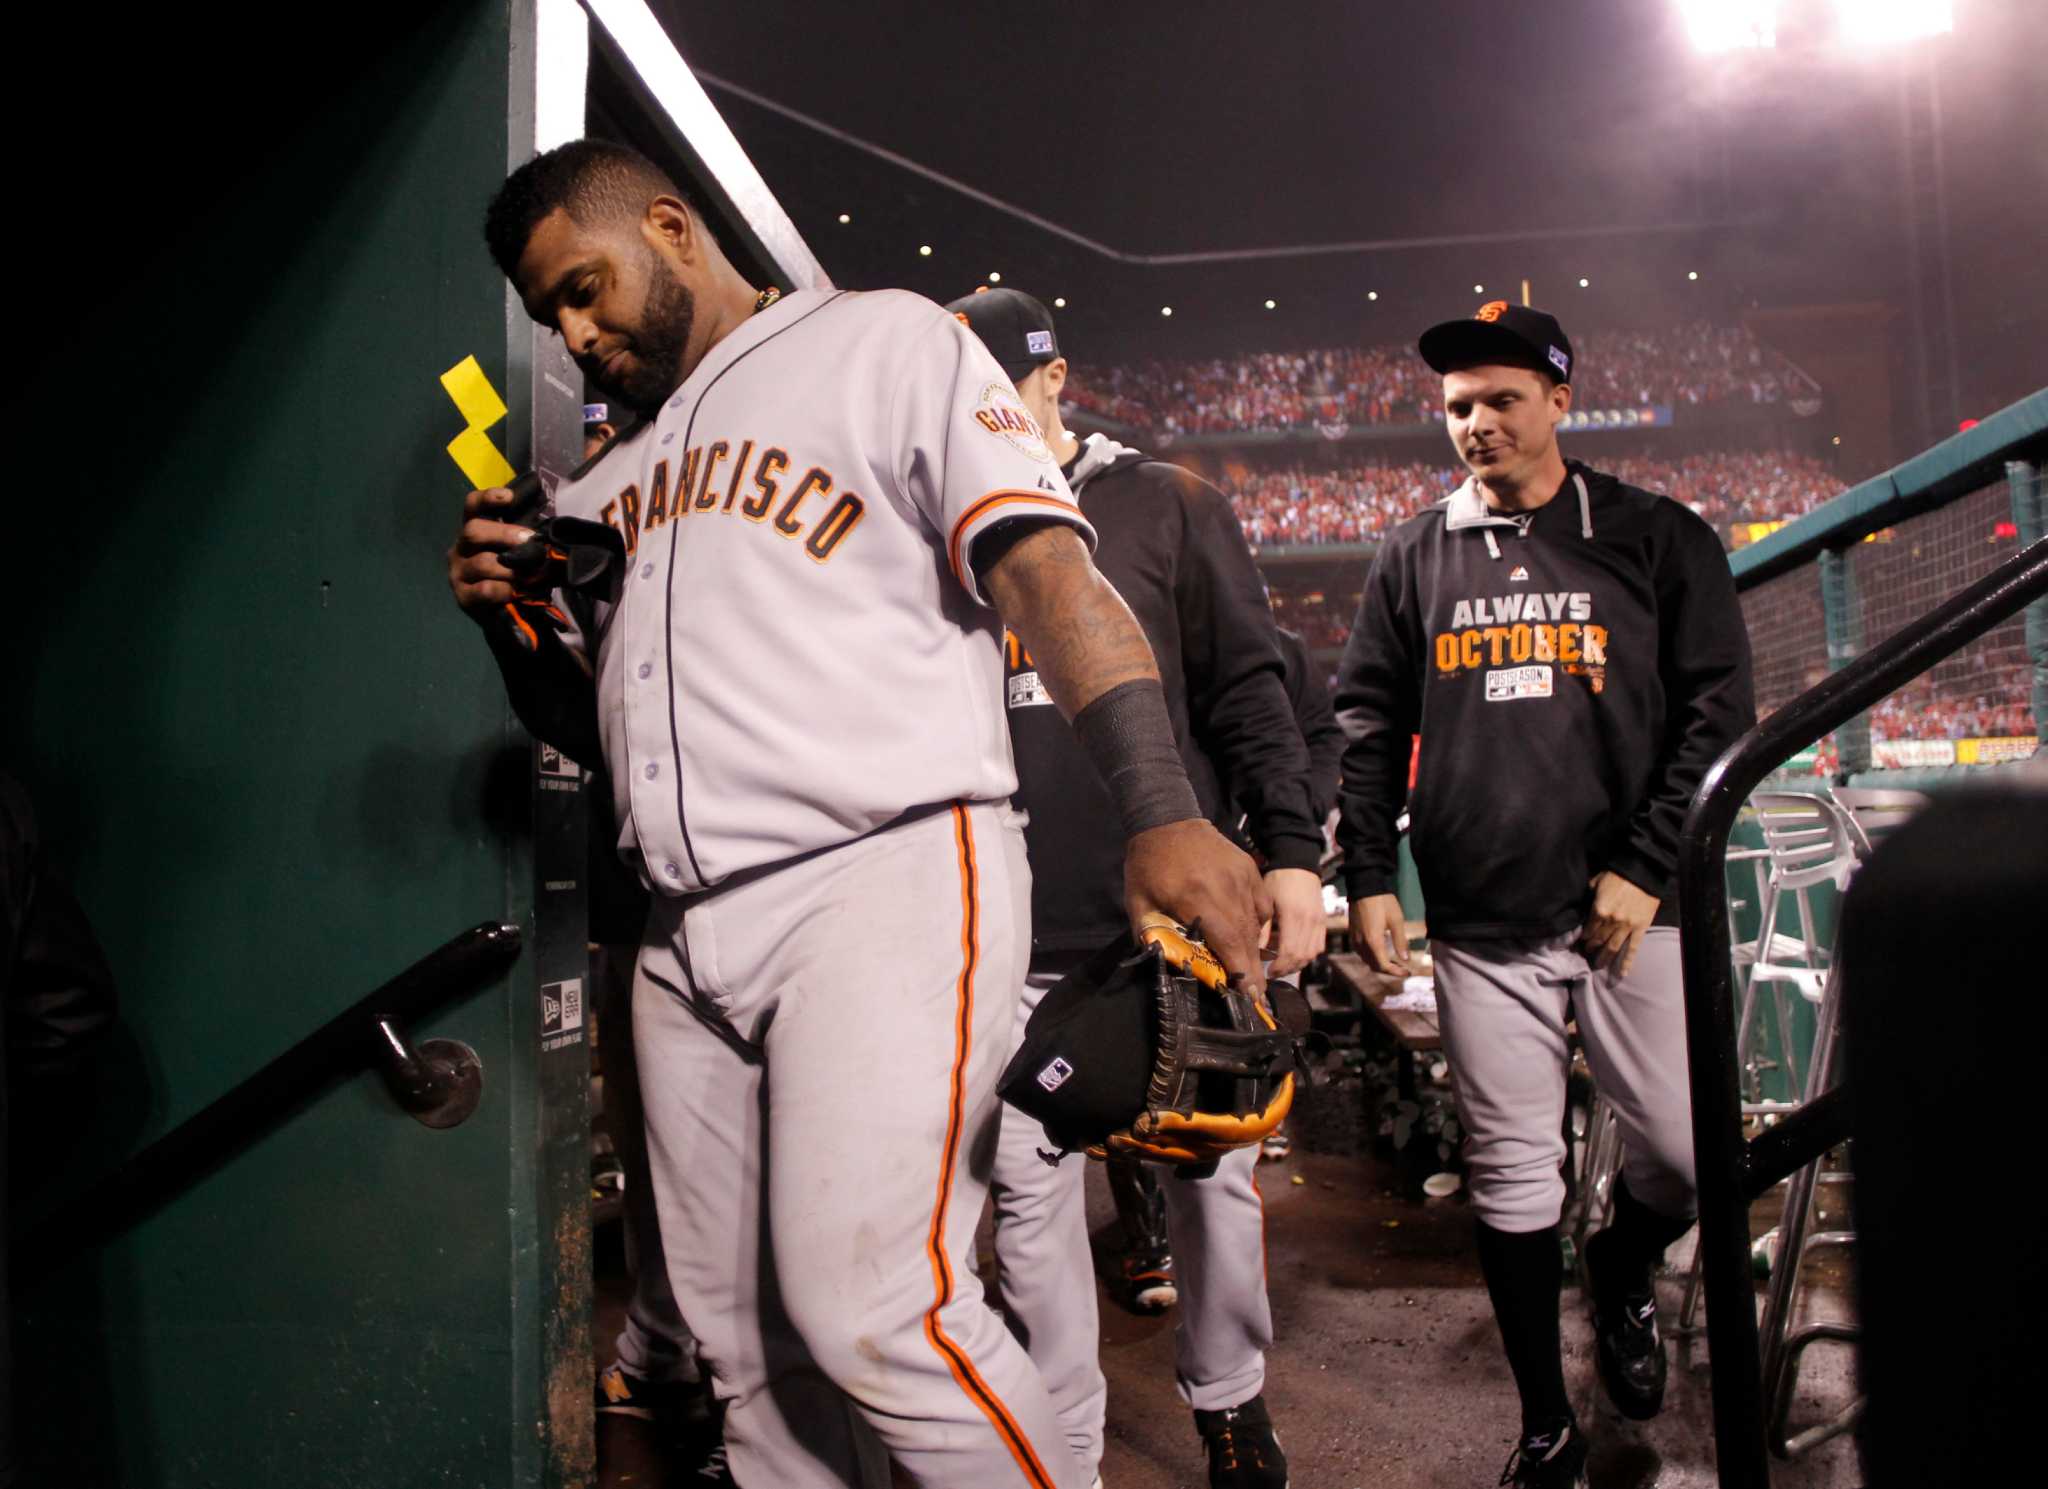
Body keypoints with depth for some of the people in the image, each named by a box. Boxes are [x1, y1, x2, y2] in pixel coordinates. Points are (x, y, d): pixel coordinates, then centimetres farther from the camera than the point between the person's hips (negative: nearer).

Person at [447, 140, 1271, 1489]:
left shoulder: (886, 340, 5)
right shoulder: (607, 483, 25)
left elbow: (1048, 573, -7)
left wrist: (1163, 811, -21)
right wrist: (513, 626, 8)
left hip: (886, 875, -7)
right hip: (687, 940, 7)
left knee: (873, 1310, -17)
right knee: (748, 1350, 10)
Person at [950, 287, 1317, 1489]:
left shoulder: (1166, 505, 6)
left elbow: (1248, 686, 3)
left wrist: (1291, 849, -4)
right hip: (1013, 938, 2)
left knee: (1215, 1171, 9)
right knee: (1032, 1196, 6)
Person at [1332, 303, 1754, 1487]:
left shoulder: (1660, 541, 4)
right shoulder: (1416, 558, 9)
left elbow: (1718, 712, 0)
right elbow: (1368, 725, 10)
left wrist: (1644, 869, -8)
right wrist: (1369, 876, 3)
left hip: (1632, 914, -1)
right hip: (1481, 927, 1)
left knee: (1691, 1154, 1)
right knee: (1513, 1177, 6)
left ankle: (1623, 1267, 37)